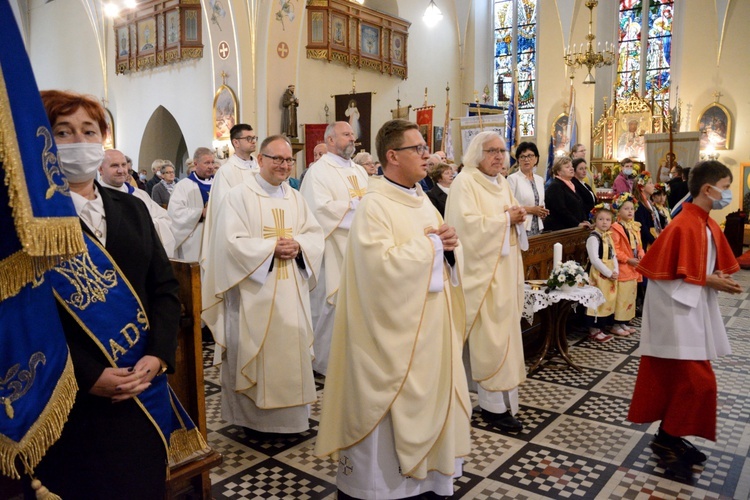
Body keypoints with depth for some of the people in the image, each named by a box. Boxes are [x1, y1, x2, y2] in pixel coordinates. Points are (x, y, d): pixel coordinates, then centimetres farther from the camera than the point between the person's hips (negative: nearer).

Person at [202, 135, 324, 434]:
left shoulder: (295, 197, 12)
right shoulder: (239, 195, -5)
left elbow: (315, 234, 8)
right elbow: (232, 242, -14)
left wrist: (297, 245, -12)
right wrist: (272, 247, -19)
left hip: (291, 292, 5)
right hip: (253, 294, -5)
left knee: (291, 348, 9)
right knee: (253, 351, 3)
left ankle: (289, 414, 24)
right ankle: (250, 414, 20)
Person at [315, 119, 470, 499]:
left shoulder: (421, 200, 11)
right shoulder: (374, 205, -15)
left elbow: (445, 259, 16)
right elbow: (381, 265, -27)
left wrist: (448, 247, -7)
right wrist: (429, 243, -16)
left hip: (430, 326, 8)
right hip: (392, 332, -8)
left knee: (428, 399, 16)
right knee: (386, 410, 5)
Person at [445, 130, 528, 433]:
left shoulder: (502, 183, 15)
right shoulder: (465, 182, -10)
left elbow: (513, 215, 20)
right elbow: (468, 225, -20)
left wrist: (518, 217, -3)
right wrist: (506, 219, -13)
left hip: (506, 269, 8)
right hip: (482, 270, -8)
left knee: (505, 331, 10)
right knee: (490, 336, -6)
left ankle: (502, 399, 19)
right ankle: (495, 405, 4)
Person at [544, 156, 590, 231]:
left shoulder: (571, 185, 18)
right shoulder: (555, 187, -11)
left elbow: (579, 207, 22)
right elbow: (561, 210, -20)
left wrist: (584, 221, 4)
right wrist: (577, 224, -20)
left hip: (572, 229, 9)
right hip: (558, 229, -9)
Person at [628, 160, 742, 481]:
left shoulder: (709, 226, 9)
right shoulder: (683, 226, -19)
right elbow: (663, 274, -19)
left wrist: (719, 280, -3)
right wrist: (708, 281, -17)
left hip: (697, 312, 9)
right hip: (678, 315, -9)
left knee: (681, 379, 15)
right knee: (697, 382, -5)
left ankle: (672, 436, 28)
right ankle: (666, 440, 11)